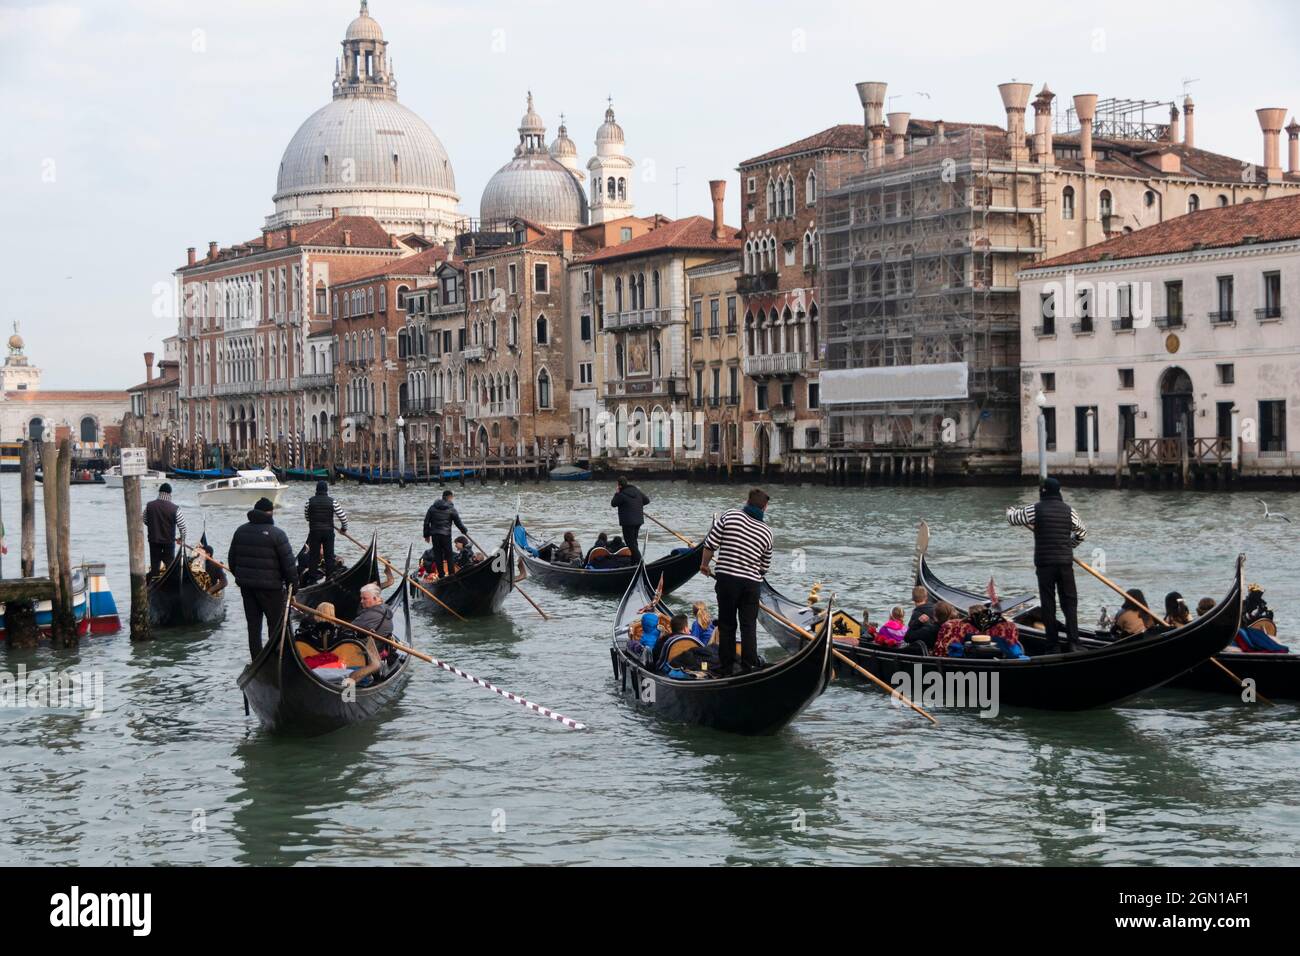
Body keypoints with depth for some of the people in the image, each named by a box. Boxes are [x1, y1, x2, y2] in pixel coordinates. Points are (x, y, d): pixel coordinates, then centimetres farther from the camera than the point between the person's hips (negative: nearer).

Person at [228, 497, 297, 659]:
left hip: (246, 585, 6)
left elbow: (231, 559, 15)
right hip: (270, 585, -6)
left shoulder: (240, 531, 7)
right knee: (277, 624, 2)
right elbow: (289, 562, -12)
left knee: (253, 624, 12)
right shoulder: (277, 534, -12)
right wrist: (292, 583, -2)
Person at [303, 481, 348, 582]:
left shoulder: (310, 501, -2)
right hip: (328, 531, 0)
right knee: (329, 555, 7)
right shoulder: (332, 502, -5)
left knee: (313, 555, 7)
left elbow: (306, 516, 11)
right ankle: (330, 577, 7)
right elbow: (342, 516, -4)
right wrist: (344, 527, 13)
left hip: (314, 531, 0)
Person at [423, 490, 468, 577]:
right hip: (446, 535, -3)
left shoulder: (432, 507, 6)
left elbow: (426, 522, 7)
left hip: (434, 535, 3)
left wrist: (427, 535, 14)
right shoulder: (451, 509, -5)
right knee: (449, 555, 4)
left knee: (437, 555, 7)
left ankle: (441, 574, 7)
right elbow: (458, 522, 0)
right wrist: (465, 531, 18)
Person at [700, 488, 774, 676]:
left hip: (726, 578, -1)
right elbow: (764, 566, 13)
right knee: (749, 626, 7)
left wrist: (704, 565, 11)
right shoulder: (767, 532, 5)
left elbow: (710, 544, -4)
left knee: (726, 625, 9)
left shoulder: (730, 516, -3)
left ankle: (726, 668, 13)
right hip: (751, 583, 1)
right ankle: (749, 667, 4)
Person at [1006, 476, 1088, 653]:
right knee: (1069, 602, 6)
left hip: (1044, 563, -2)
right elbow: (1082, 532, 18)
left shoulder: (1035, 510, -5)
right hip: (1065, 563, 2)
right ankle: (1073, 643, -5)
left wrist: (1011, 510, 31)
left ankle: (1053, 646, 2)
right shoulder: (1068, 510, 5)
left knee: (1048, 604, 3)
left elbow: (1012, 519, 8)